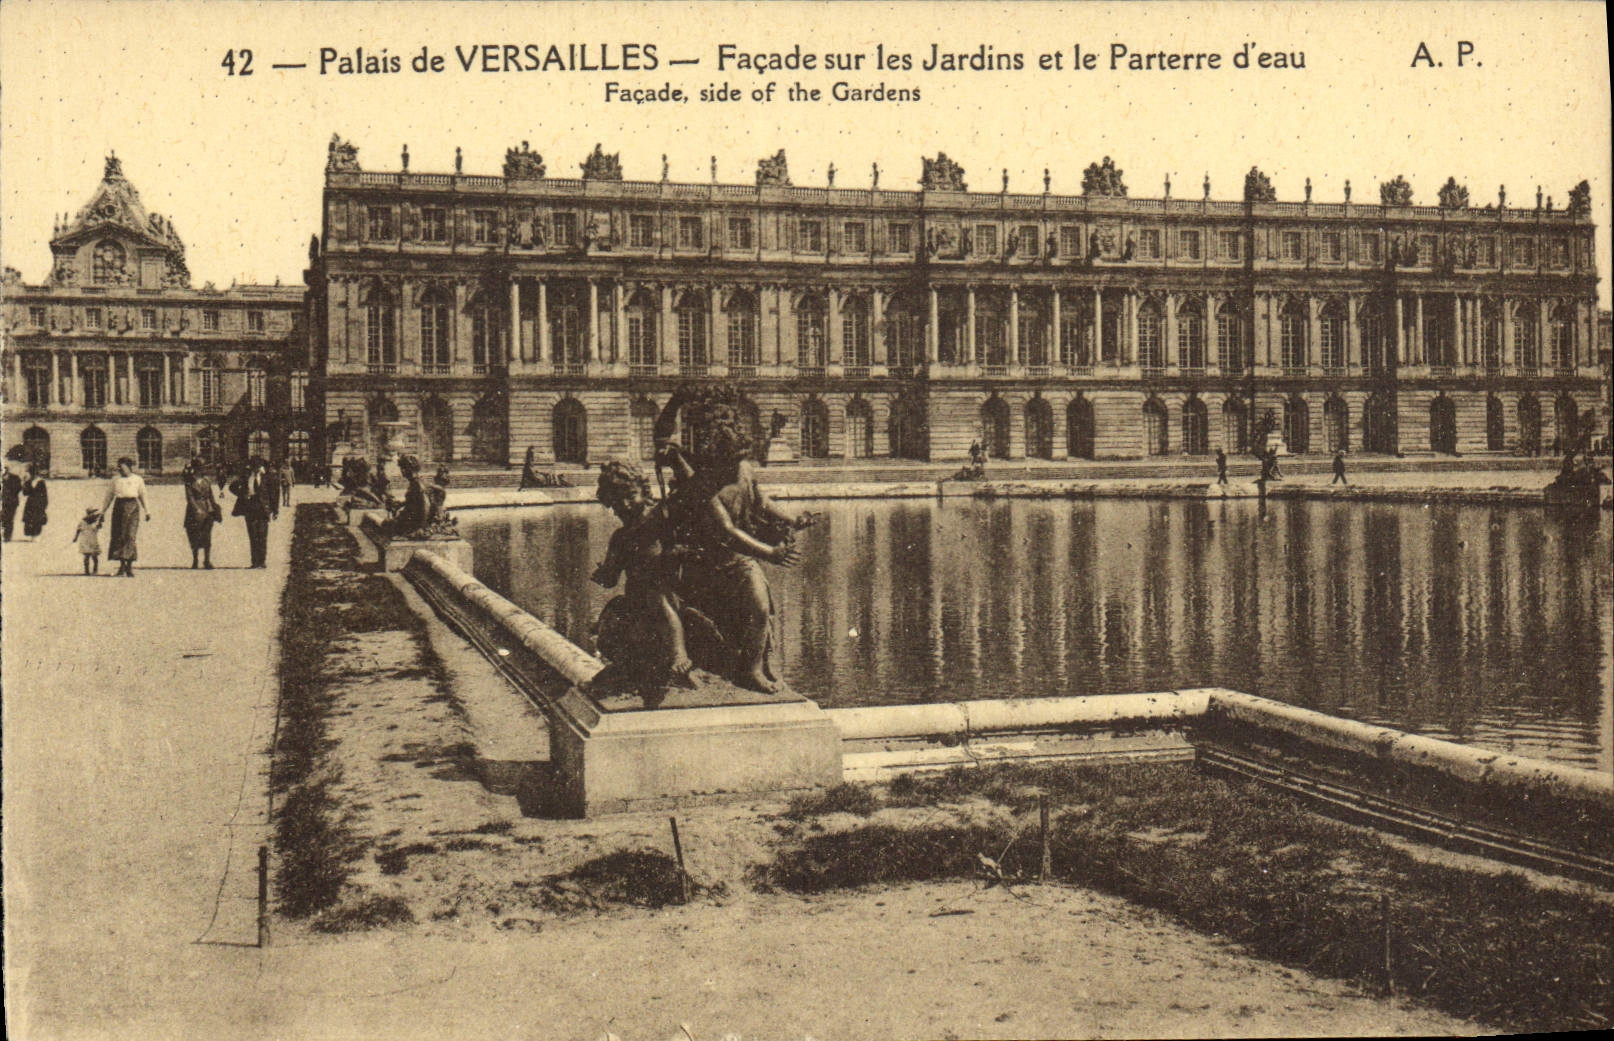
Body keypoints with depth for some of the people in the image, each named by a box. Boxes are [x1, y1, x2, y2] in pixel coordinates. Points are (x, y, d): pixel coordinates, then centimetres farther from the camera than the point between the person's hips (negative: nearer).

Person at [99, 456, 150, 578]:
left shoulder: (138, 480, 10)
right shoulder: (115, 480, 13)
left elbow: (142, 496, 14)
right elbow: (109, 497, 16)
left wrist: (147, 511, 13)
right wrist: (103, 512, 13)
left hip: (132, 508, -2)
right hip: (119, 507, 2)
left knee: (131, 536, -8)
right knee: (118, 536, -2)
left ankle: (130, 567, -4)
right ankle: (122, 567, 4)